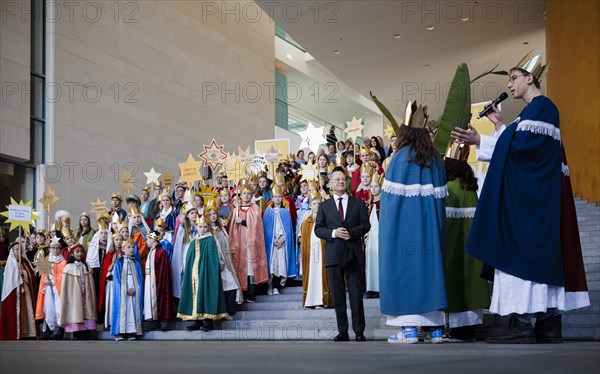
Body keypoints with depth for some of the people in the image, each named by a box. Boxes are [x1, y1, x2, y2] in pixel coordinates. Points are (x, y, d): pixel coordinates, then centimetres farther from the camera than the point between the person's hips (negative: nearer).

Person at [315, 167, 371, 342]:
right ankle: (342, 332, 8)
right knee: (338, 296, 3)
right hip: (334, 254, 1)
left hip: (353, 253, -1)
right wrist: (333, 233, -12)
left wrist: (351, 232, -13)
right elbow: (318, 229, 6)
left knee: (356, 295, -3)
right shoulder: (324, 206, 12)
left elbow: (365, 225, 4)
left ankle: (359, 331, 2)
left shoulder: (358, 203, 11)